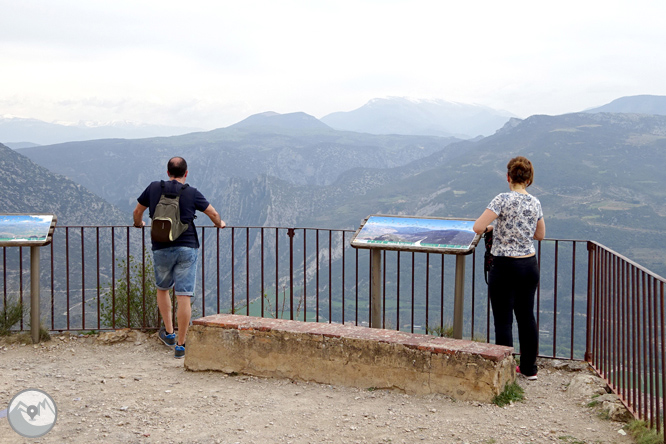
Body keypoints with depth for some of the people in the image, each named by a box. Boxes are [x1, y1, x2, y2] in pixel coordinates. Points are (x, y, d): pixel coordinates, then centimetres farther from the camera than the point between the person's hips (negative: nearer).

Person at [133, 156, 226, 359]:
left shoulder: (154, 188, 5)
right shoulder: (192, 193, 1)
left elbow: (137, 211, 19)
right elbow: (213, 214, 12)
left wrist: (139, 224, 41)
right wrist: (220, 224, 34)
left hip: (161, 249, 2)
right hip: (187, 248, -1)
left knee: (162, 289, 25)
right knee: (184, 297, -2)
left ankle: (169, 332, 28)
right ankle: (180, 345, 0)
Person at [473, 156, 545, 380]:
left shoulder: (503, 200, -14)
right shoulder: (535, 203, 4)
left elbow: (477, 227, -19)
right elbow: (540, 234, 17)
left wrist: (491, 226, 1)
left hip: (505, 267, -6)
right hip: (530, 265, 6)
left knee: (503, 321, 2)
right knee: (527, 317, 16)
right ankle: (529, 368, 25)